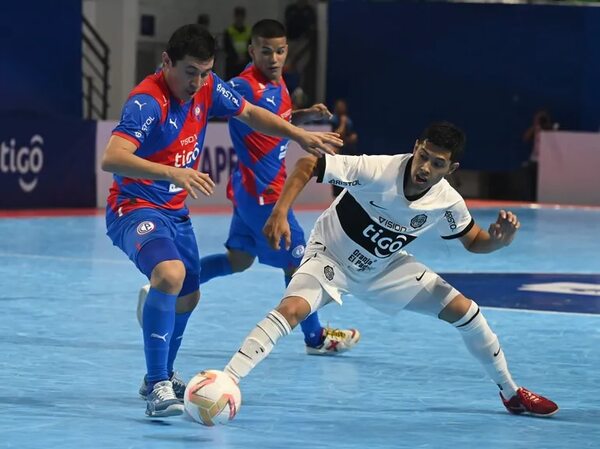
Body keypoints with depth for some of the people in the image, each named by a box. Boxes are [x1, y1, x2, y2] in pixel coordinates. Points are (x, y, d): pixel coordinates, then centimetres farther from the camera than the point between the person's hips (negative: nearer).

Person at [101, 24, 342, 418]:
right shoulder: (147, 101, -26)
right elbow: (111, 159, -39)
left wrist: (299, 134, 6)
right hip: (135, 208, -9)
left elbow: (250, 114, 16)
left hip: (176, 211, 9)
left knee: (188, 297, 21)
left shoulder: (208, 89, -3)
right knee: (170, 274, -34)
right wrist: (172, 172, -50)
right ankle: (158, 387, -32)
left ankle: (162, 376, 47)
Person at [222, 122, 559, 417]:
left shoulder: (448, 203, -18)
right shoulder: (376, 170, -33)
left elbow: (474, 242, 1)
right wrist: (280, 214, -40)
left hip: (385, 268, 4)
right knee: (291, 309, -32)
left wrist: (500, 238, -23)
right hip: (331, 257, -4)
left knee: (464, 310, 0)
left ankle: (511, 393, 21)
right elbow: (307, 166, -28)